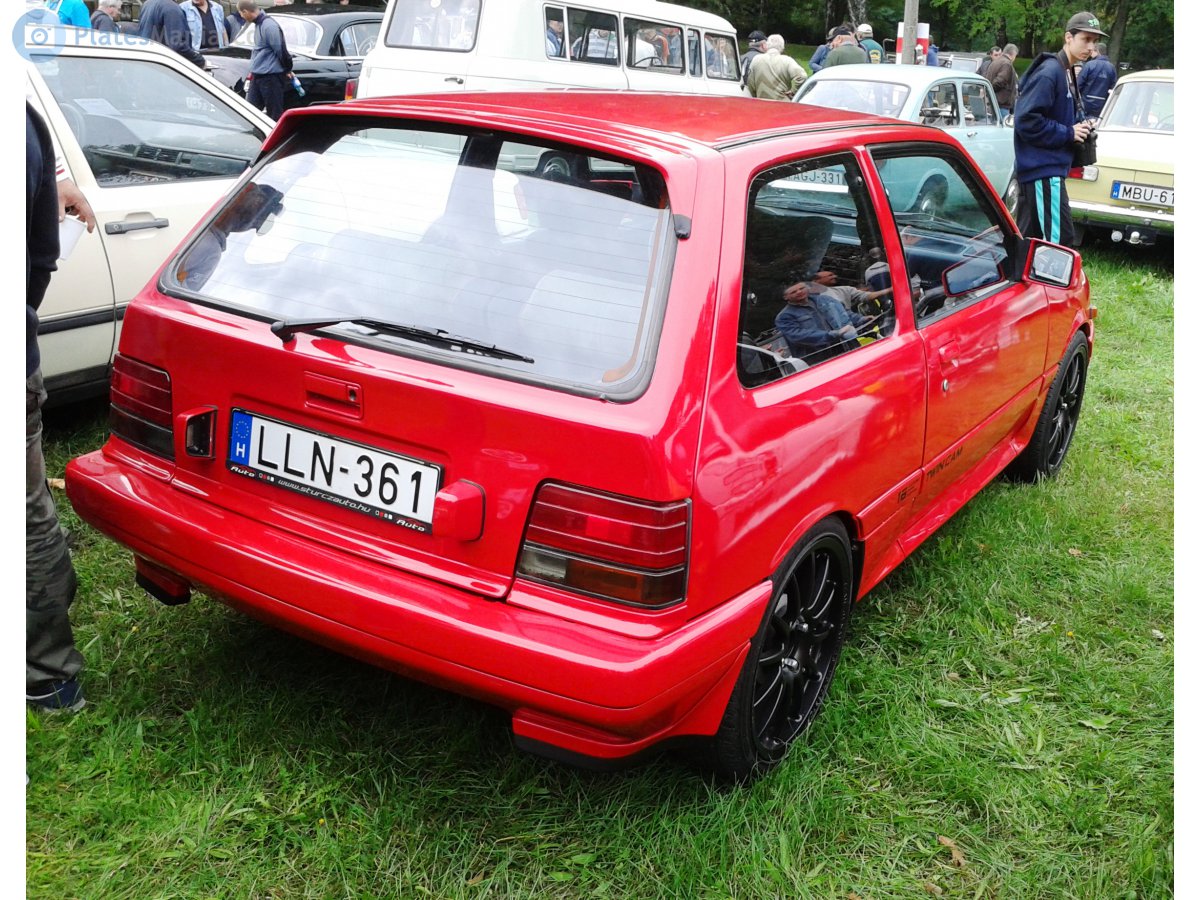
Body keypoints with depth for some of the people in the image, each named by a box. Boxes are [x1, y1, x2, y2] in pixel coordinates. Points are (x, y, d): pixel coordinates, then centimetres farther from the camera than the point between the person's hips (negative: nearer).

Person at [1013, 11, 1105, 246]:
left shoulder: (1065, 73, 16)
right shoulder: (1049, 72, -13)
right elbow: (1026, 120, -21)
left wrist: (1080, 127, 5)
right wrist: (1068, 133, -14)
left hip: (1046, 168, 10)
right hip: (1043, 170, -10)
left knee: (1027, 240, 13)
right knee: (1060, 241, -13)